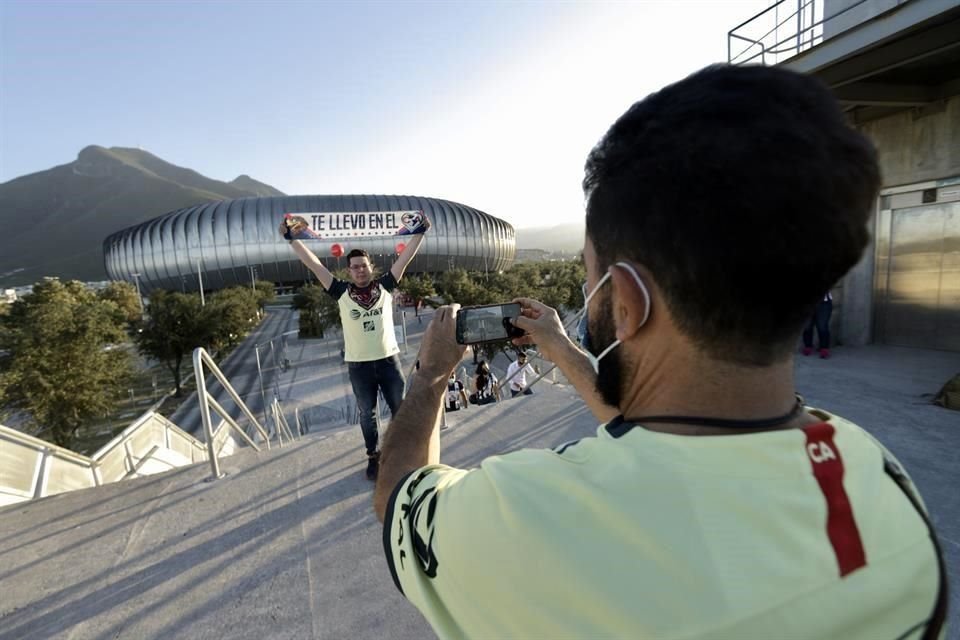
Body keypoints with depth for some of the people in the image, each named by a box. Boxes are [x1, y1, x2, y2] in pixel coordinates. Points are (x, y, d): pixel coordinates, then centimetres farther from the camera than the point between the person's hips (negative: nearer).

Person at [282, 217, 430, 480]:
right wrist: (291, 238, -3)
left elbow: (405, 258, 1)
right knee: (367, 413, 12)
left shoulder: (385, 286, 1)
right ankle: (373, 456, 30)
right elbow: (314, 264, -2)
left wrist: (420, 232, 1)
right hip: (358, 364, 0)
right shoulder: (342, 292, -1)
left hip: (389, 358, 1)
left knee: (400, 408, 12)